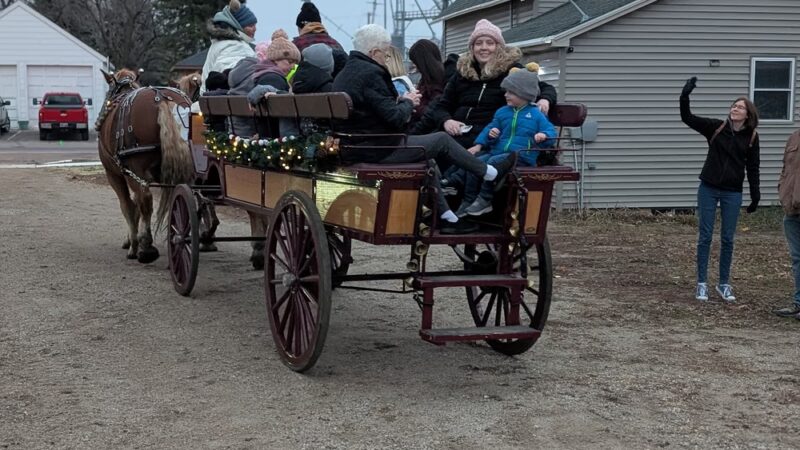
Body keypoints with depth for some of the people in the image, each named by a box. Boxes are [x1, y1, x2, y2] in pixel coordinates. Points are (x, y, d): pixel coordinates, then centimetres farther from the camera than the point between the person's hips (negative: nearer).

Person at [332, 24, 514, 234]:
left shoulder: (343, 75, 12)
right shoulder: (371, 73, -19)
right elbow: (395, 118, -21)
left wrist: (400, 101, 12)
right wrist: (408, 102, -2)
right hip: (379, 151, -10)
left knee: (427, 160, 26)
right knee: (442, 140, 4)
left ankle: (447, 216, 26)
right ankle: (490, 173, 20)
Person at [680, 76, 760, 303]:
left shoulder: (751, 137, 0)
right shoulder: (716, 127, -3)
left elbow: (752, 168, 5)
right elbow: (687, 118, -9)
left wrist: (755, 196, 3)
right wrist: (685, 96, -24)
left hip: (732, 193, 1)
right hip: (709, 190, -1)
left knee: (727, 239, 6)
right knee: (705, 237, 2)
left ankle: (724, 284, 18)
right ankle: (702, 284, 10)